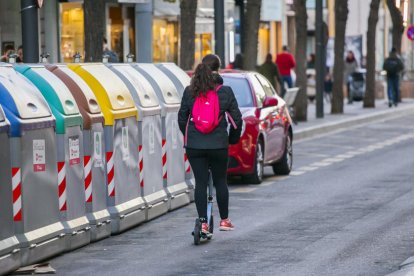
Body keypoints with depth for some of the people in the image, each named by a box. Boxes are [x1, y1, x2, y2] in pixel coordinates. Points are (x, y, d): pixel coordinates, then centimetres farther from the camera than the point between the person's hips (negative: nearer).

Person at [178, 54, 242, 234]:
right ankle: (224, 220, 21)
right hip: (218, 144, -1)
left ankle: (203, 222, -1)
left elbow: (182, 119, 5)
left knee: (200, 182, 4)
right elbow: (237, 118, -1)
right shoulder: (225, 91, -4)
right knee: (220, 182, 13)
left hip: (194, 145, 1)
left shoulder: (189, 91, 1)